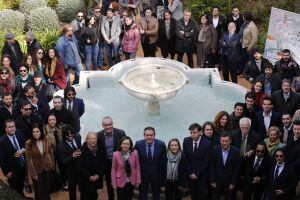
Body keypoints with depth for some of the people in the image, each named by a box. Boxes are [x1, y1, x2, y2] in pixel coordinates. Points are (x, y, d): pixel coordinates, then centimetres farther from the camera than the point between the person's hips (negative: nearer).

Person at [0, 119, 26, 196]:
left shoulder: (19, 134, -8)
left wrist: (22, 150, -14)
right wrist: (6, 172, -14)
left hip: (23, 166, 5)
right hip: (13, 170, -5)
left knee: (21, 186, 25)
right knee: (14, 189, 12)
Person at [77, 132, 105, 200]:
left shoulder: (100, 150, 5)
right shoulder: (82, 151, -12)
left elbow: (103, 164, 6)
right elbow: (79, 167, -15)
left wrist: (98, 175, -8)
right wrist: (89, 177, -17)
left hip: (96, 181, 5)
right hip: (85, 182, -4)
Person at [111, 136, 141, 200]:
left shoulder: (135, 153, -12)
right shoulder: (116, 154, -14)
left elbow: (137, 167, -3)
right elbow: (113, 170, -6)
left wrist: (138, 180, -2)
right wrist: (114, 183, -5)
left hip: (131, 181, 2)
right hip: (121, 182, -2)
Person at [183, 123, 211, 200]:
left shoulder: (207, 143, -14)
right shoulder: (186, 141, -6)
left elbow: (206, 161, -11)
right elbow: (185, 159, -1)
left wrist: (197, 173, -10)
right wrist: (190, 173, -6)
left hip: (202, 174, -2)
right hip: (190, 174, 2)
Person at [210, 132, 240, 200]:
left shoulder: (236, 151, -13)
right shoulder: (215, 149, -10)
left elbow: (237, 168, -7)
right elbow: (211, 165, -3)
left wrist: (233, 183, -7)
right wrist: (212, 180, -5)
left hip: (229, 181, -1)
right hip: (217, 180, 1)